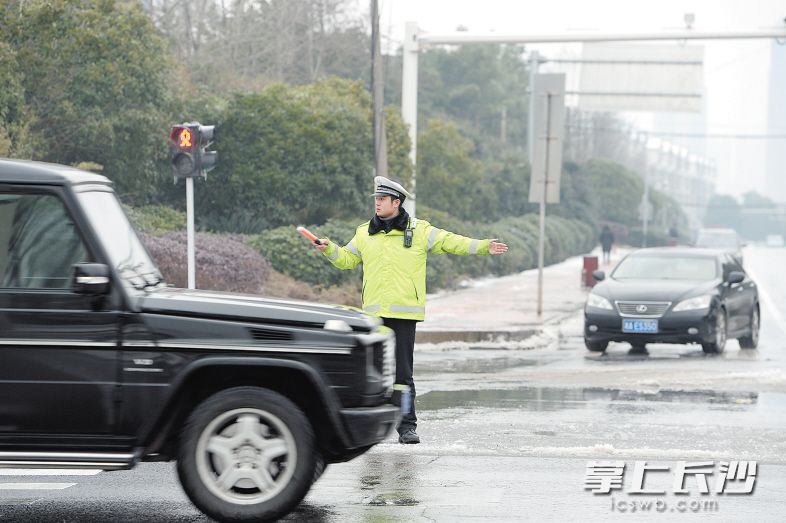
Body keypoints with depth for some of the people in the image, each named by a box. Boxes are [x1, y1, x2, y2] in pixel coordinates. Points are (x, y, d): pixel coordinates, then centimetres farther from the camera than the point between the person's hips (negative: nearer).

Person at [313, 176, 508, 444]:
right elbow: (346, 259, 23)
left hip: (404, 313, -3)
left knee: (402, 372, -5)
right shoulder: (364, 233, 13)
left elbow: (452, 243, 3)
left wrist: (484, 247, -6)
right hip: (374, 312, 3)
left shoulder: (419, 231, 3)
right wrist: (328, 248, 6)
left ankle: (407, 426, -2)